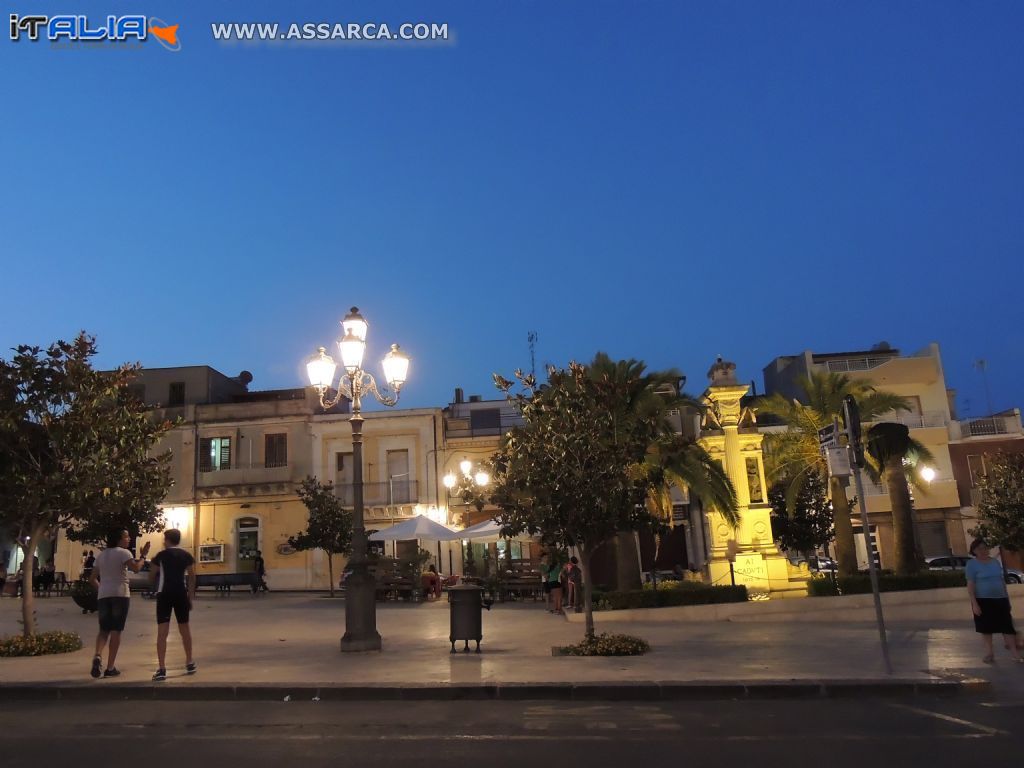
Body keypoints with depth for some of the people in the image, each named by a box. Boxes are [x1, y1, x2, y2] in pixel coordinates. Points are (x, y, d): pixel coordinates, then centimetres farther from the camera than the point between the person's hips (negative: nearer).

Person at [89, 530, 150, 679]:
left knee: (104, 630, 12)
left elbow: (92, 578, 15)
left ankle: (97, 656, -16)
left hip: (103, 595, 5)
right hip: (120, 594, -5)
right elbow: (136, 568, -19)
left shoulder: (101, 555, 14)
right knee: (116, 631, 0)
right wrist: (143, 556, -5)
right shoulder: (123, 552, -6)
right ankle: (110, 668, 0)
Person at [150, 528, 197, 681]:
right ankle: (189, 663, 26)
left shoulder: (161, 555, 0)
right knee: (185, 628, 16)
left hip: (164, 594, -3)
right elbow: (192, 577, 3)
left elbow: (153, 575, 7)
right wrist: (191, 597, 9)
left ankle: (161, 669, -11)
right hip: (181, 594, 3)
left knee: (162, 631, -3)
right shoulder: (186, 555, 6)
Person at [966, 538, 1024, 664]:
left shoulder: (995, 562, 8)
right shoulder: (972, 564, -8)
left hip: (1000, 599, 4)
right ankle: (989, 652, 17)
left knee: (1007, 626, 2)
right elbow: (970, 585, -11)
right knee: (986, 627, 5)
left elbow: (1002, 580, 15)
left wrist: (1007, 597, 13)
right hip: (983, 600, -4)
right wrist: (974, 603, -17)